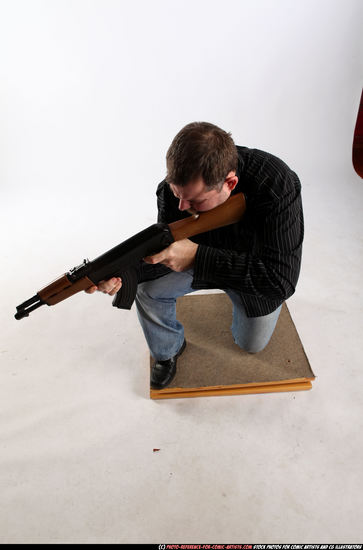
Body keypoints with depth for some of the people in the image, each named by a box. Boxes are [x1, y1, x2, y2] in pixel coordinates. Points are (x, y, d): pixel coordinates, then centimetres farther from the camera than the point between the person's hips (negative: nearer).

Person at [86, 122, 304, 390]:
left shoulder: (277, 186, -40)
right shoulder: (177, 186, -27)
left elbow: (280, 280, -43)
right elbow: (168, 251, -16)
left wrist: (196, 255, -49)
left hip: (259, 273, -1)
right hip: (205, 255, 2)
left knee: (251, 344, 12)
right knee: (148, 290, -19)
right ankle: (169, 351, 12)